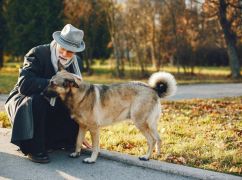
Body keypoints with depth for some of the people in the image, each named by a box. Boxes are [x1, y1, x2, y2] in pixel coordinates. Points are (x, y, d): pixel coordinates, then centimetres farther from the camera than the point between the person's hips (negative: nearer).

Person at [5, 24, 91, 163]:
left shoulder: (76, 62, -6)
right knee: (35, 100, -38)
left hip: (51, 106, 6)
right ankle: (34, 149, -24)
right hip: (22, 101, -6)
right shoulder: (38, 54, -23)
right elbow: (24, 84, -38)